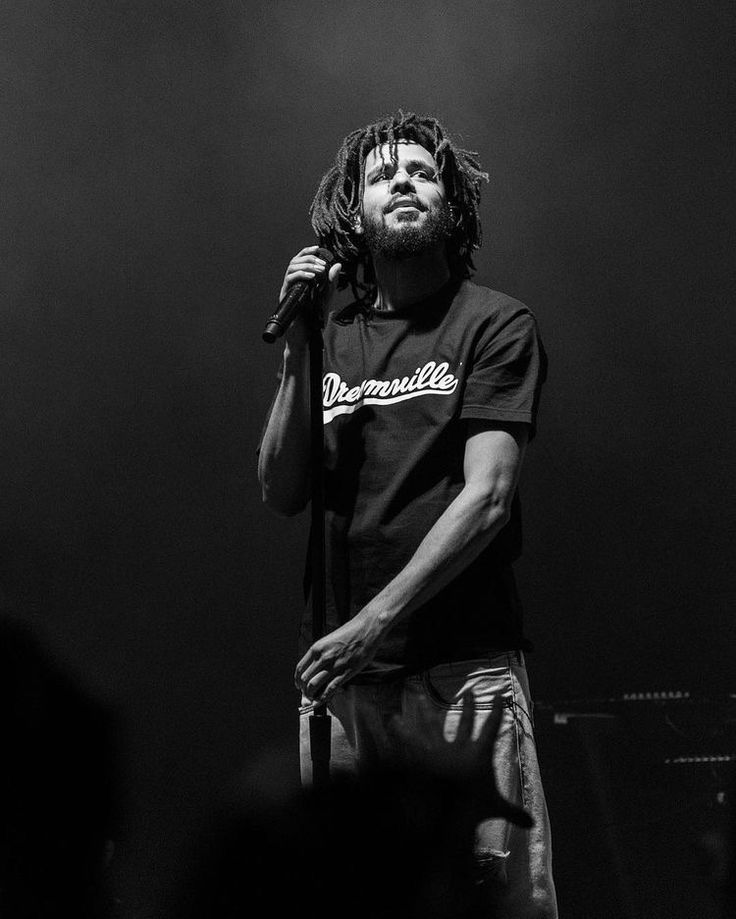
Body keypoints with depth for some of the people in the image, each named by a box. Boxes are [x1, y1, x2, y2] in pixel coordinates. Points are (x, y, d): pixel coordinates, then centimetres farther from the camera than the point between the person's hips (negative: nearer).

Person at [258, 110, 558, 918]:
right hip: (338, 669, 3)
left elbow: (486, 498, -9)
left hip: (465, 664, -3)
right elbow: (282, 494, 7)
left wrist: (375, 620, -17)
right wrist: (296, 354, -4)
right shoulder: (332, 337, 14)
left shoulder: (494, 324, 2)